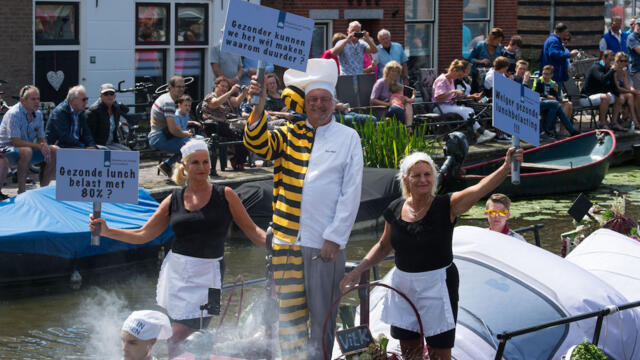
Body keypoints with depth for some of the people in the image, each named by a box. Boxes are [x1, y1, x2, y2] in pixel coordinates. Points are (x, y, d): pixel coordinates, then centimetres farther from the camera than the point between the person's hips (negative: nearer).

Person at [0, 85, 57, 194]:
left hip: (29, 150, 8)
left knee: (55, 151, -10)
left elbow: (41, 139, 8)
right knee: (26, 151, -39)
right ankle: (21, 191, -30)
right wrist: (39, 146, -28)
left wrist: (45, 147, -16)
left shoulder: (38, 114, 5)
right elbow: (16, 142, -25)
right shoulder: (14, 114, -19)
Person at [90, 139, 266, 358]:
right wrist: (106, 231, 4)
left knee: (177, 338, -10)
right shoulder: (173, 201, 8)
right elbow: (143, 235, 13)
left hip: (206, 275, -2)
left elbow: (251, 231, 5)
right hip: (175, 271, 2)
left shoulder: (225, 196, 3)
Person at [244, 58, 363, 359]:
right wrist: (259, 107, -21)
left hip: (325, 242, -2)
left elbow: (351, 193, 0)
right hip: (287, 238, 3)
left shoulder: (348, 138, 3)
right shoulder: (289, 135, 12)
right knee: (289, 308, 7)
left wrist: (335, 238, -6)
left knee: (322, 312, 4)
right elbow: (258, 145, -5)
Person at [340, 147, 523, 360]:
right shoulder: (395, 210, 1)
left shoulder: (446, 207, -13)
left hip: (437, 285, -4)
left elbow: (479, 190, -31)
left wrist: (506, 168, -47)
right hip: (403, 285, 4)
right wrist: (358, 271, 12)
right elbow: (383, 246, 16)